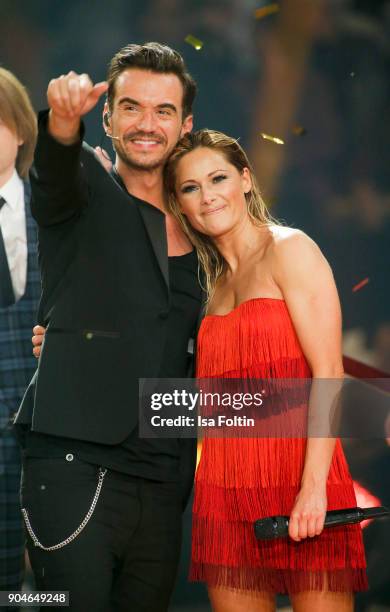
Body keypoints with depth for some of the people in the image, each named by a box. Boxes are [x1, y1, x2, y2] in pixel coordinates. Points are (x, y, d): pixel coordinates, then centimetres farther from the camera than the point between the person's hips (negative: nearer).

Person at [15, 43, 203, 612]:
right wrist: (63, 119, -43)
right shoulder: (84, 190, 4)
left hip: (162, 481, 5)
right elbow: (55, 166, -21)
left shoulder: (195, 234, 18)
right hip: (75, 466, -5)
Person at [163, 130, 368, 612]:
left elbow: (328, 373, -10)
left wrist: (314, 486, -19)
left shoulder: (290, 251, -1)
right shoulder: (213, 285, 20)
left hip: (298, 475, -6)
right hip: (225, 482, 7)